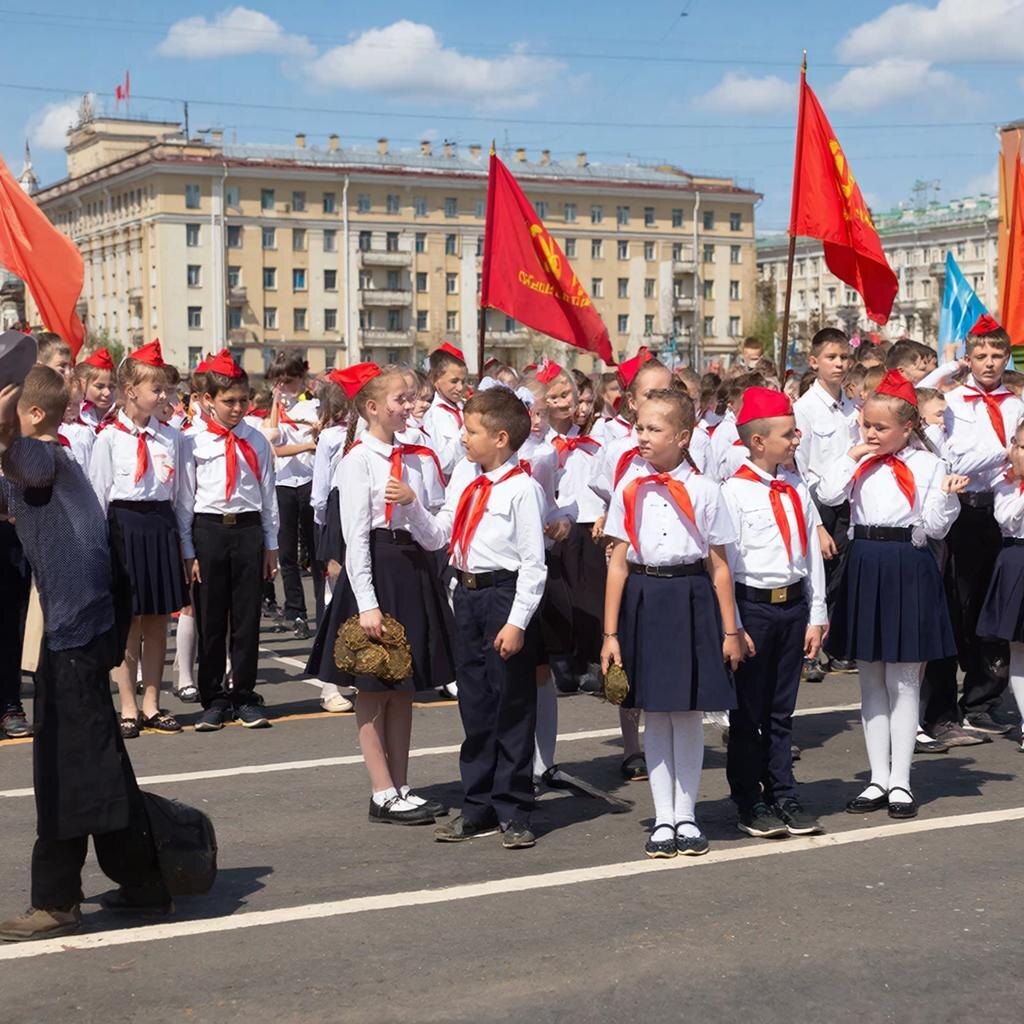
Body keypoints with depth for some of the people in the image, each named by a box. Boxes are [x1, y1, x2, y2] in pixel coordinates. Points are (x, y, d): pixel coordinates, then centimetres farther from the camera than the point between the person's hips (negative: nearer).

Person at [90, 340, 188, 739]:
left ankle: (152, 704, 19)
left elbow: (179, 493, 9)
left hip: (162, 526, 3)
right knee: (127, 621, 4)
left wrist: (179, 538, 7)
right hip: (125, 525, -3)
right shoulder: (109, 439, -5)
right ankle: (128, 708, 12)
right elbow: (97, 496, -3)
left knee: (157, 621, 9)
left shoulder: (170, 437, 5)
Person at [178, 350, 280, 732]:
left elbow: (268, 496, 10)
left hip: (248, 530, 2)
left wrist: (271, 546, 9)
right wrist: (188, 552, -2)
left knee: (247, 619, 6)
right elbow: (185, 500, 1)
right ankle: (213, 700, 15)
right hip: (208, 530, -2)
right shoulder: (195, 444, -1)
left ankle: (245, 696, 17)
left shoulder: (257, 442, 6)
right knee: (209, 621, 5)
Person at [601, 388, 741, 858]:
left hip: (691, 600, -1)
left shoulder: (703, 490, -1)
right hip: (643, 601, 1)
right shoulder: (629, 490, 2)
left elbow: (720, 566, 2)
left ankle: (686, 815, 18)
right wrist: (611, 633, -1)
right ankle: (663, 818, 17)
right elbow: (617, 564, 2)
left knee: (687, 712, 5)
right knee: (655, 714, 7)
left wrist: (730, 630, 2)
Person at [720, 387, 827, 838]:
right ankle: (750, 805, 15)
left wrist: (816, 616, 8)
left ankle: (784, 797, 21)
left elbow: (812, 552, 10)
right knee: (747, 712, 5)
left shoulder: (797, 489, 8)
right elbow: (723, 562, -11)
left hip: (793, 604, 5)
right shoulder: (734, 492, -10)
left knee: (781, 711, 13)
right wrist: (733, 627, -12)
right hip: (753, 604, -5)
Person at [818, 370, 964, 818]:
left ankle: (900, 781, 11)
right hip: (865, 568, 4)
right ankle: (878, 779, 19)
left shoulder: (926, 464, -2)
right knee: (871, 683, 10)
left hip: (908, 570, -4)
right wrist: (851, 456, -8)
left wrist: (947, 494, -20)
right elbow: (827, 495, -8)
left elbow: (936, 526, -4)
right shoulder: (859, 462, 7)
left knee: (903, 682, 2)